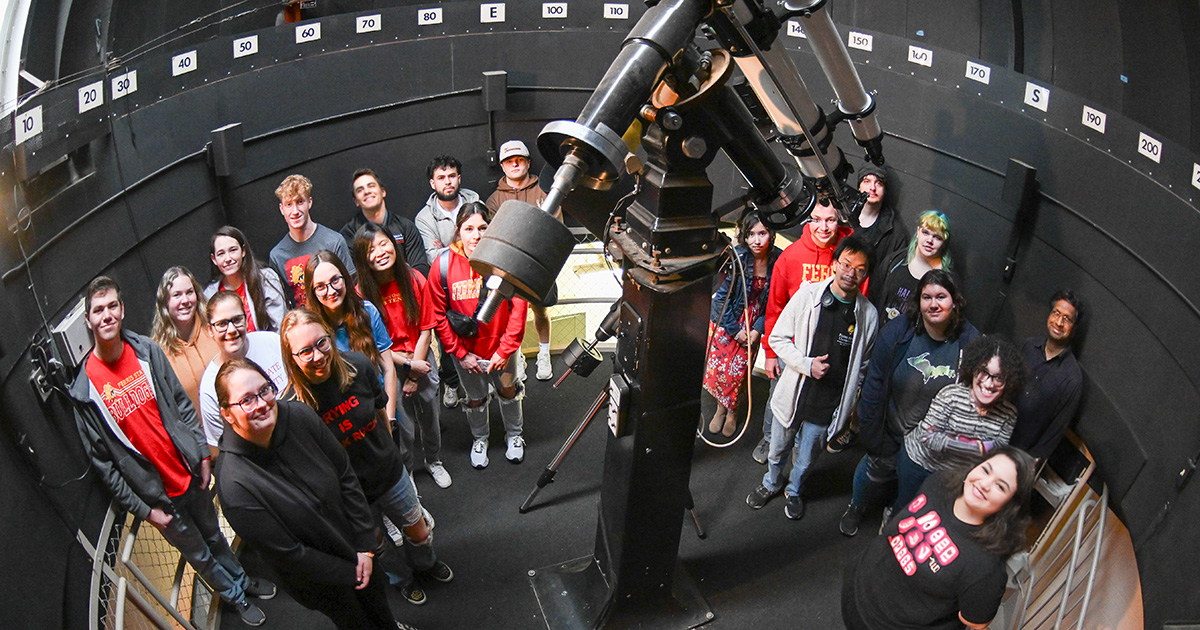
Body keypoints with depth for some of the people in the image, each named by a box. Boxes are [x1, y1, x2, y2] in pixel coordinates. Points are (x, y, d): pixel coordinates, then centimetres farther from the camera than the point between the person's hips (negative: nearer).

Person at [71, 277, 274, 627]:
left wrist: (202, 455, 2)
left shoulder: (147, 352, -8)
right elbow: (103, 462, -11)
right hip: (156, 493, -2)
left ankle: (243, 580, 49)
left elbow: (182, 404, 3)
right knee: (198, 553, 17)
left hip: (190, 473, 3)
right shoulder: (85, 390, -17)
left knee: (214, 535, 24)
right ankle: (235, 596, 40)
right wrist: (143, 509, -10)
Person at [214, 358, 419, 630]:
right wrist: (350, 573, -16)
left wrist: (366, 546, -10)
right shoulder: (235, 487, -34)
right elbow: (287, 554, -25)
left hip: (357, 547, 5)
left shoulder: (299, 415, -21)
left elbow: (345, 475, -9)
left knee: (378, 603, 31)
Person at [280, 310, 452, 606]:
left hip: (390, 473, 3)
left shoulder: (358, 366, -21)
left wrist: (389, 455, 11)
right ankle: (401, 578, 58)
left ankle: (426, 562, 59)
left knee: (419, 531, 24)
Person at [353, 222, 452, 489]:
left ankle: (434, 461, 44)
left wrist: (414, 376, -8)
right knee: (402, 422, 3)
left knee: (429, 414, 17)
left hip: (421, 358, 2)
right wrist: (408, 365, -12)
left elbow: (426, 330, -6)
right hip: (388, 365, -2)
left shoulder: (414, 279, -10)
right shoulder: (362, 293, -15)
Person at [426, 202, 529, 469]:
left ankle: (514, 434, 50)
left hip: (500, 348, 0)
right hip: (465, 351, 0)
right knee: (475, 398, 22)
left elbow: (518, 307, -14)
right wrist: (461, 353, -10)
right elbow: (438, 316, -10)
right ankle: (479, 439, 50)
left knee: (508, 390, 23)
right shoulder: (443, 265, -18)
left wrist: (505, 349, -14)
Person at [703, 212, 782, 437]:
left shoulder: (778, 260, -14)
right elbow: (722, 296, -13)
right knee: (716, 369, 2)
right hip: (726, 319, -1)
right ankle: (721, 408, 29)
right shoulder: (737, 257, -20)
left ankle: (731, 411, 27)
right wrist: (735, 330, -11)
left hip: (754, 322, 1)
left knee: (738, 372, 0)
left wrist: (757, 329, -10)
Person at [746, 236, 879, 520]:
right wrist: (807, 364, -18)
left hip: (828, 405, 0)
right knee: (778, 449, 20)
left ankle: (794, 491, 48)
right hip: (793, 394, 0)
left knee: (806, 458, 18)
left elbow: (864, 364, 5)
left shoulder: (868, 314, -7)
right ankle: (771, 483, 51)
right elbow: (778, 338, -4)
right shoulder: (807, 296, -11)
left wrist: (852, 407, 5)